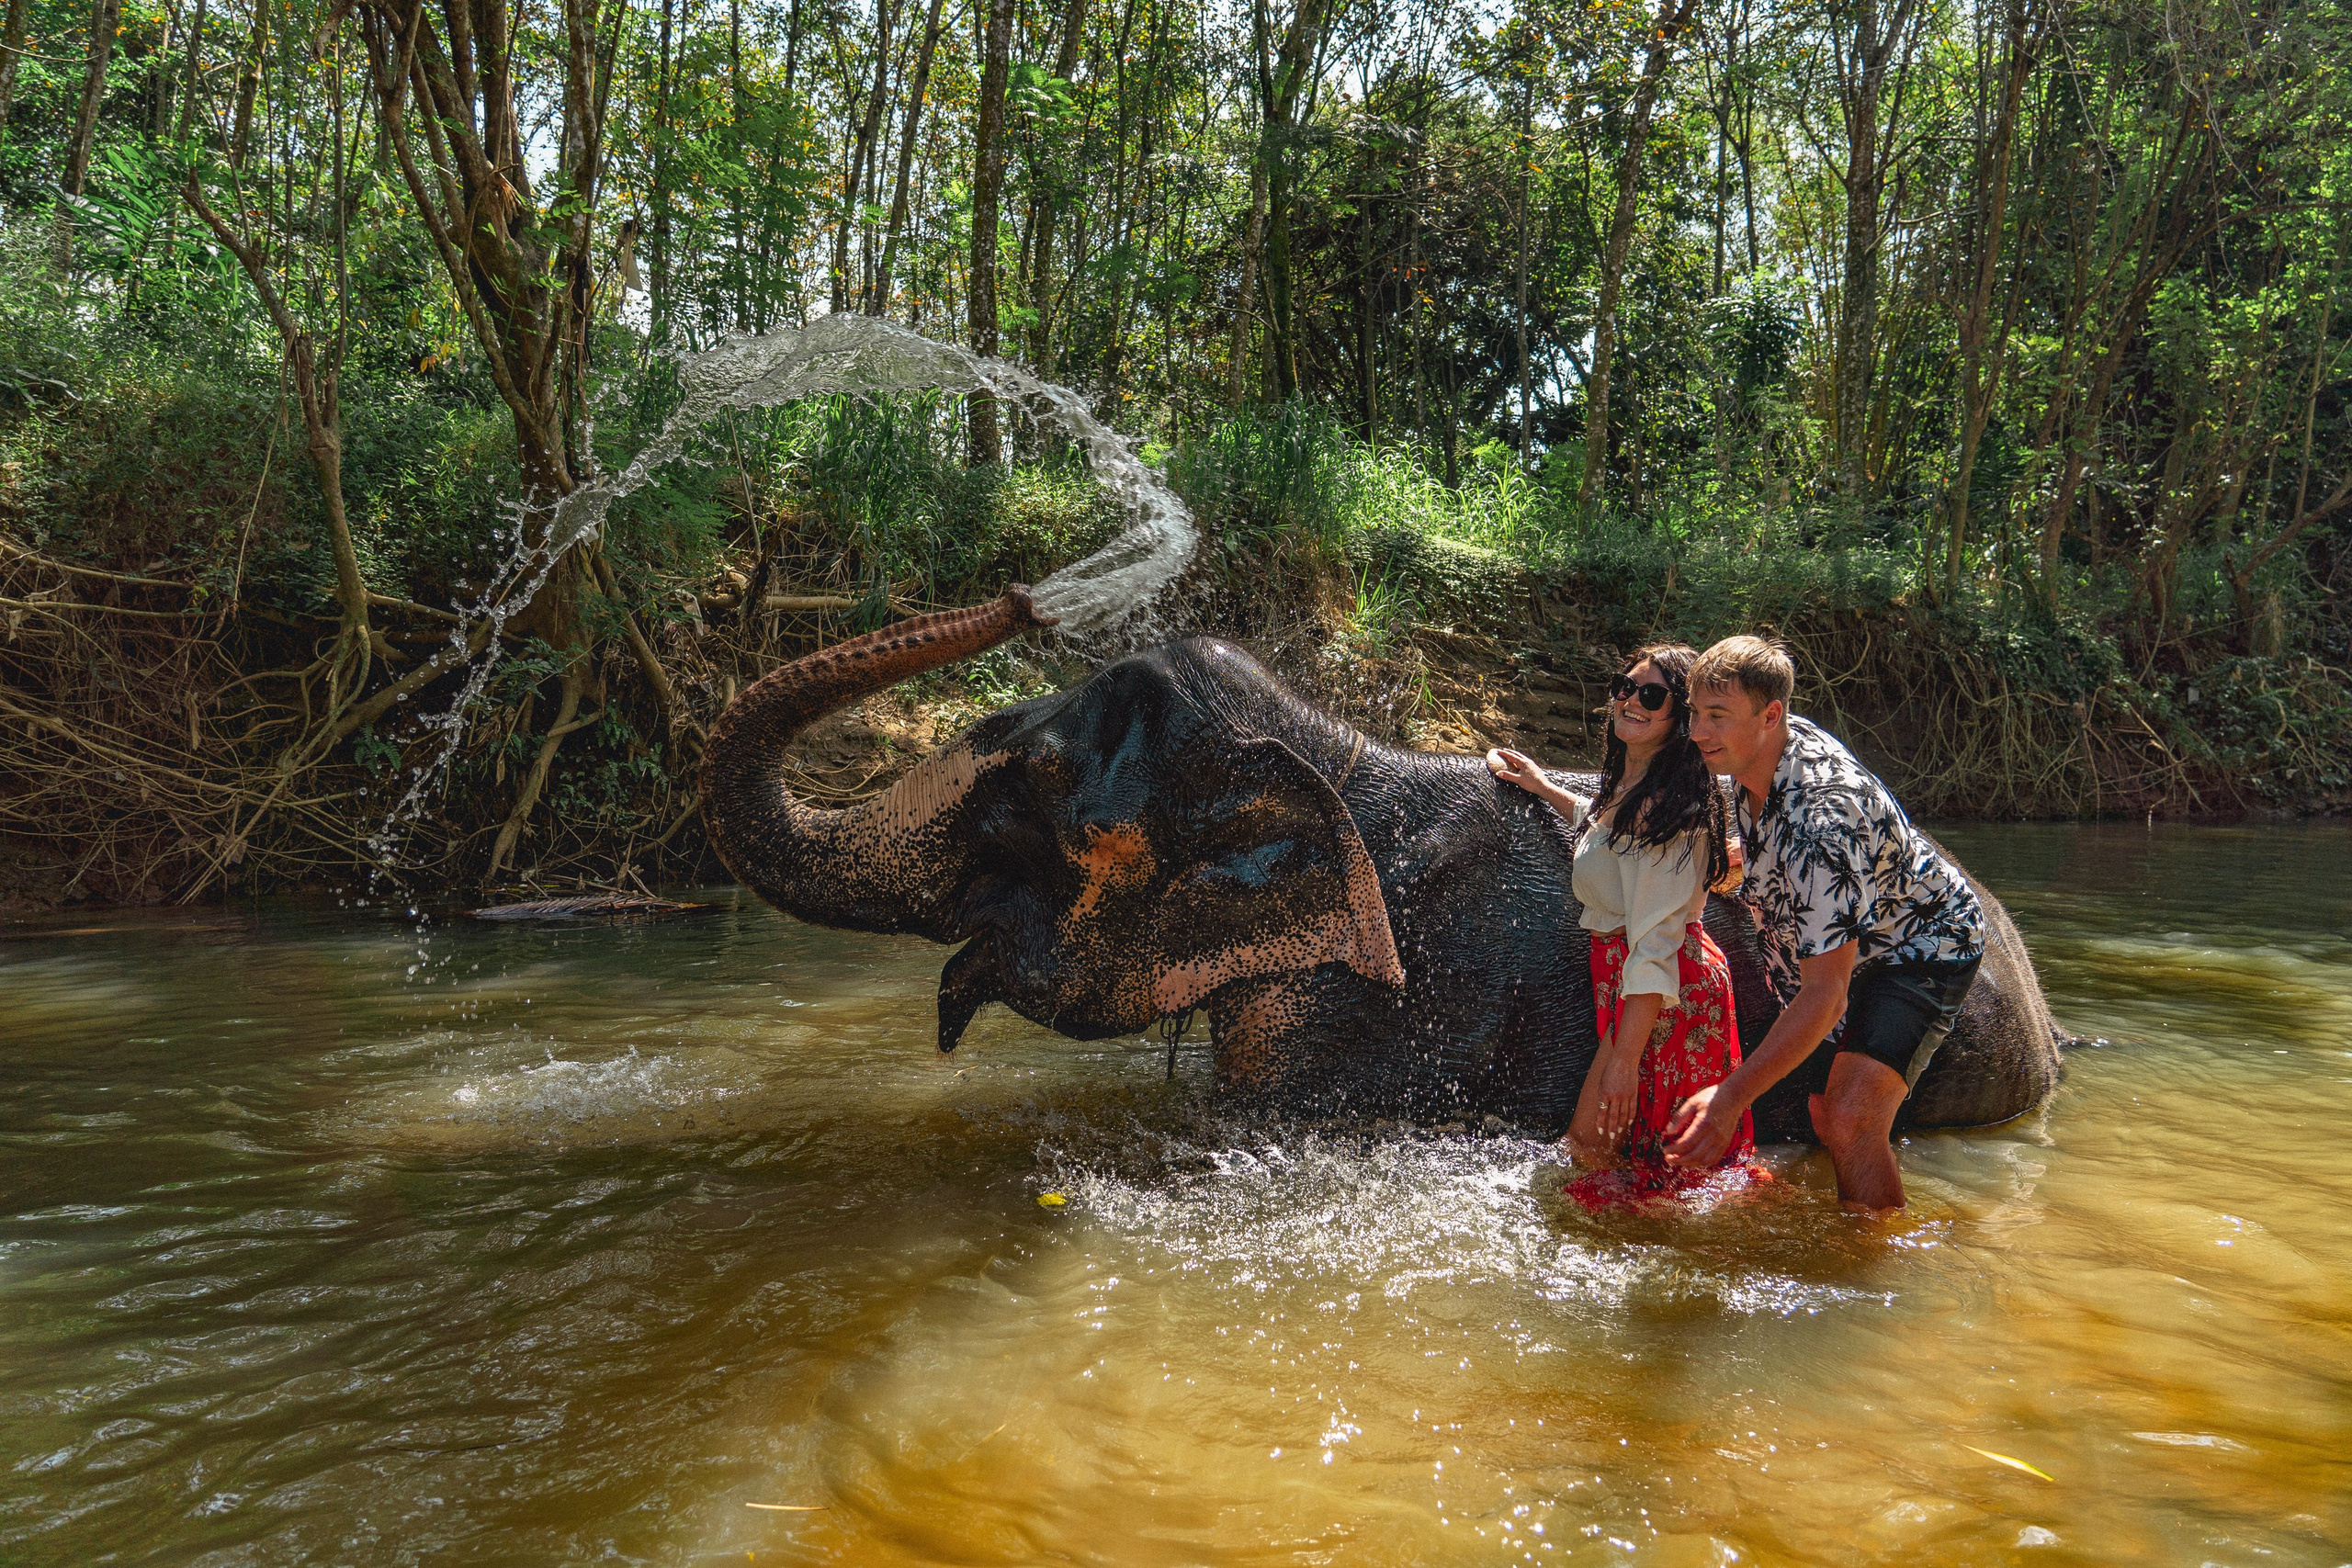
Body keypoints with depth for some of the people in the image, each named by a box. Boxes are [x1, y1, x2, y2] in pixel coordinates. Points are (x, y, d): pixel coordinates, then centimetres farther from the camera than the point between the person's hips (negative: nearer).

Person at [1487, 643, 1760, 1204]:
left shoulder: (1667, 808, -23)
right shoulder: (1632, 786, 7)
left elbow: (1655, 944, -28)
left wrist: (1624, 1058, -29)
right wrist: (1543, 787, 30)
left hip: (1659, 995, -10)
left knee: (1591, 1147, -1)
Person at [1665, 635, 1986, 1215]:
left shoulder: (1819, 821, -40)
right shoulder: (1771, 743, -13)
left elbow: (1825, 994, -39)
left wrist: (1731, 1097, -42)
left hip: (1923, 947, -9)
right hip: (1851, 944, 9)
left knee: (1851, 1120, -27)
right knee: (1825, 1116, 15)